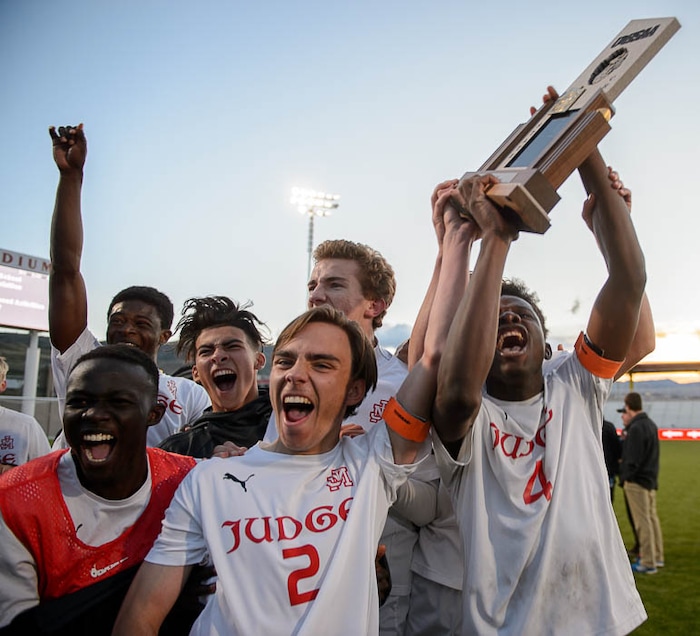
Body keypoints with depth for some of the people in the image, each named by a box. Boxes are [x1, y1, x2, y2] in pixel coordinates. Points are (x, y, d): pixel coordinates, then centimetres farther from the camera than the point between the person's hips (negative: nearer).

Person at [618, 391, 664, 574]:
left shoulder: (636, 428, -20)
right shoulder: (650, 424, 10)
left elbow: (632, 460, -21)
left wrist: (625, 476, -7)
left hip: (637, 481, -10)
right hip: (650, 478, 10)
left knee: (642, 522, -3)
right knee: (652, 518, 17)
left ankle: (648, 563, 3)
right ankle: (657, 557, 27)